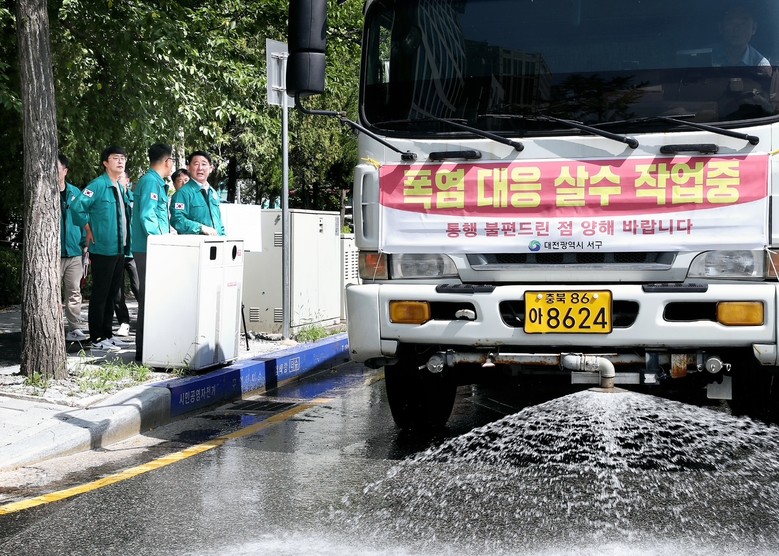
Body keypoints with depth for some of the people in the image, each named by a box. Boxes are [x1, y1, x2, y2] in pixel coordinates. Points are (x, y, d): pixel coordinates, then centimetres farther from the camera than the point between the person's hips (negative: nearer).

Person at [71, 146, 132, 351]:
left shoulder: (120, 188, 15)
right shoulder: (98, 185, -12)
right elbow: (77, 207, -21)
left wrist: (126, 245, 15)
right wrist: (89, 230, -11)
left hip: (120, 249, 8)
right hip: (103, 249, -8)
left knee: (112, 294, 14)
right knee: (100, 294, -2)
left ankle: (107, 334, 21)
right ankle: (97, 338, 2)